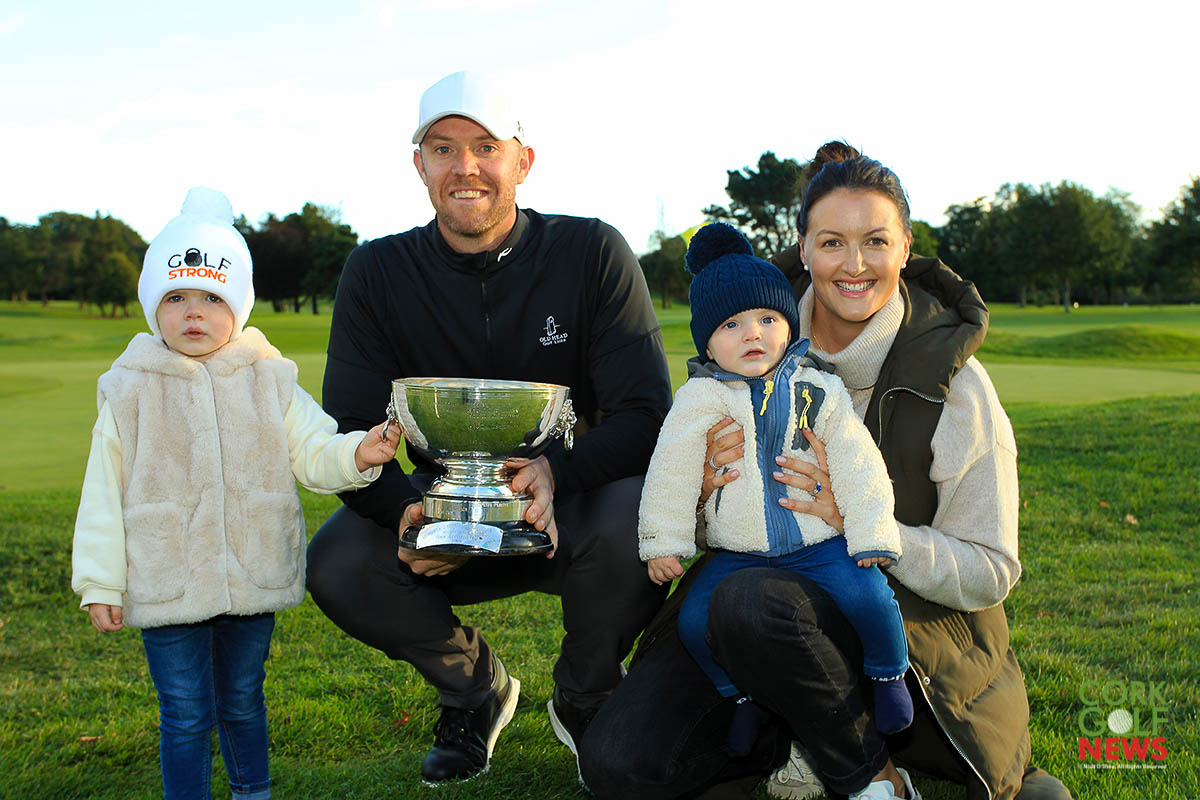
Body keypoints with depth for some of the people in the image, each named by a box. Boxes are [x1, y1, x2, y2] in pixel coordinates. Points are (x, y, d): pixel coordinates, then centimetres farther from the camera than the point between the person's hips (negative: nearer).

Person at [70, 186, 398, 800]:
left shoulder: (268, 381, 1)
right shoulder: (129, 391, -3)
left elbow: (313, 454, -2)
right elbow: (104, 496, -1)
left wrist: (358, 454, -24)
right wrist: (99, 583, -3)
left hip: (251, 580, 2)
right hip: (165, 584, -2)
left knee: (242, 701, 19)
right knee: (186, 714, 4)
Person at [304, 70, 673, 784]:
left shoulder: (593, 253, -11)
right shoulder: (378, 272, -4)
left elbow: (647, 415, -15)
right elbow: (350, 433, -8)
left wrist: (556, 471, -36)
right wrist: (406, 506, -30)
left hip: (570, 511, -2)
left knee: (633, 520, -35)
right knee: (336, 564, -25)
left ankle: (585, 698, 0)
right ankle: (477, 687, 8)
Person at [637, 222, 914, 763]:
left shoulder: (817, 389, 0)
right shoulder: (699, 398, -2)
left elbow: (856, 463, 2)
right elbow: (671, 473, 3)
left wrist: (871, 534, -1)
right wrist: (663, 543, 2)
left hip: (820, 542, -1)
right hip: (739, 553, 1)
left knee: (868, 595, -24)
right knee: (696, 620, -16)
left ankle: (887, 674, 9)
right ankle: (745, 697, 12)